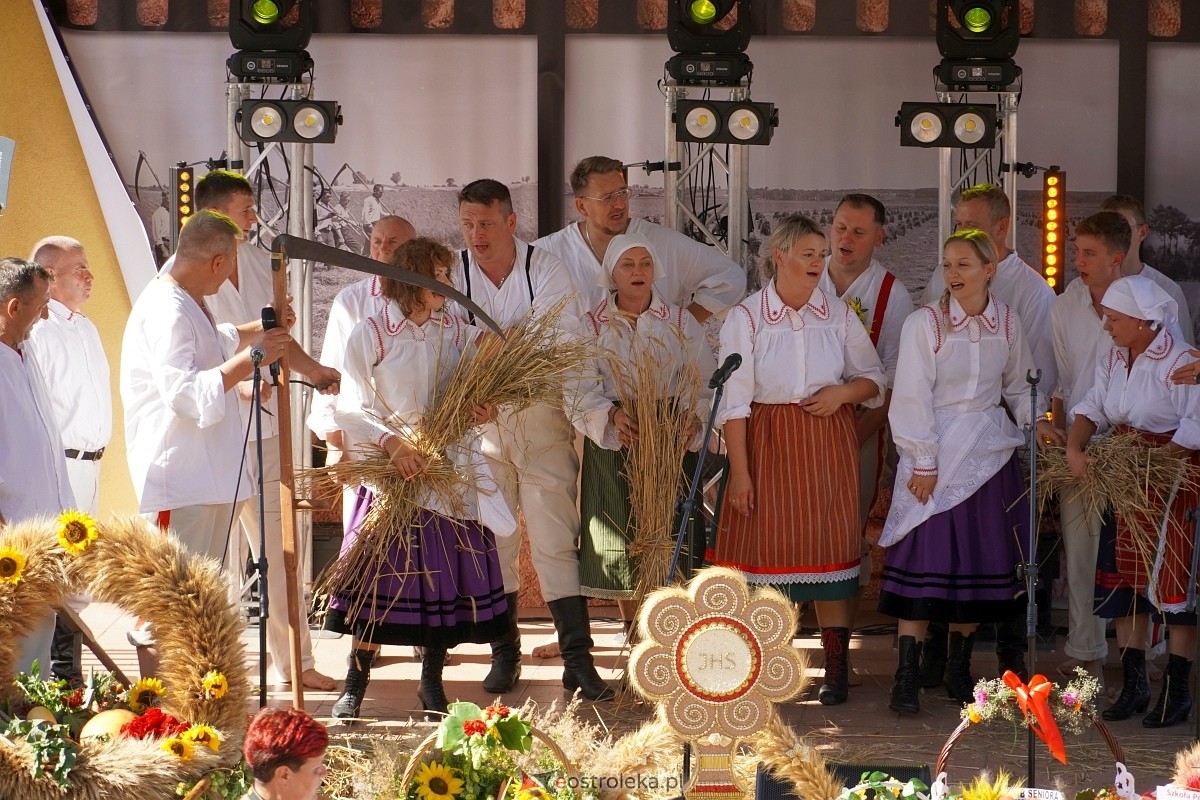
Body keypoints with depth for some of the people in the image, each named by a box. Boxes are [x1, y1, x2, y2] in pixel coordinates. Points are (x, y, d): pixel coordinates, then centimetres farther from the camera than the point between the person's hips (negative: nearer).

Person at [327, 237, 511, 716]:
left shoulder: (458, 332, 9)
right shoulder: (372, 334, -3)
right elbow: (350, 408, -8)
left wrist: (481, 407, -11)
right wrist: (391, 442, -23)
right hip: (392, 471, -3)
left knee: (445, 577, 3)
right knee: (381, 577, -3)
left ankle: (432, 683, 16)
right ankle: (355, 686, 7)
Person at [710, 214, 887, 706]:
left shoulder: (839, 315, 6)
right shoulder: (745, 318, -2)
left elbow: (874, 379, 13)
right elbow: (733, 400, -5)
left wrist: (843, 392, -9)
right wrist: (739, 469, -11)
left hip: (829, 444, 2)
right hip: (768, 444, -2)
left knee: (830, 552, 1)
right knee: (768, 549, -3)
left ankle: (836, 669, 6)